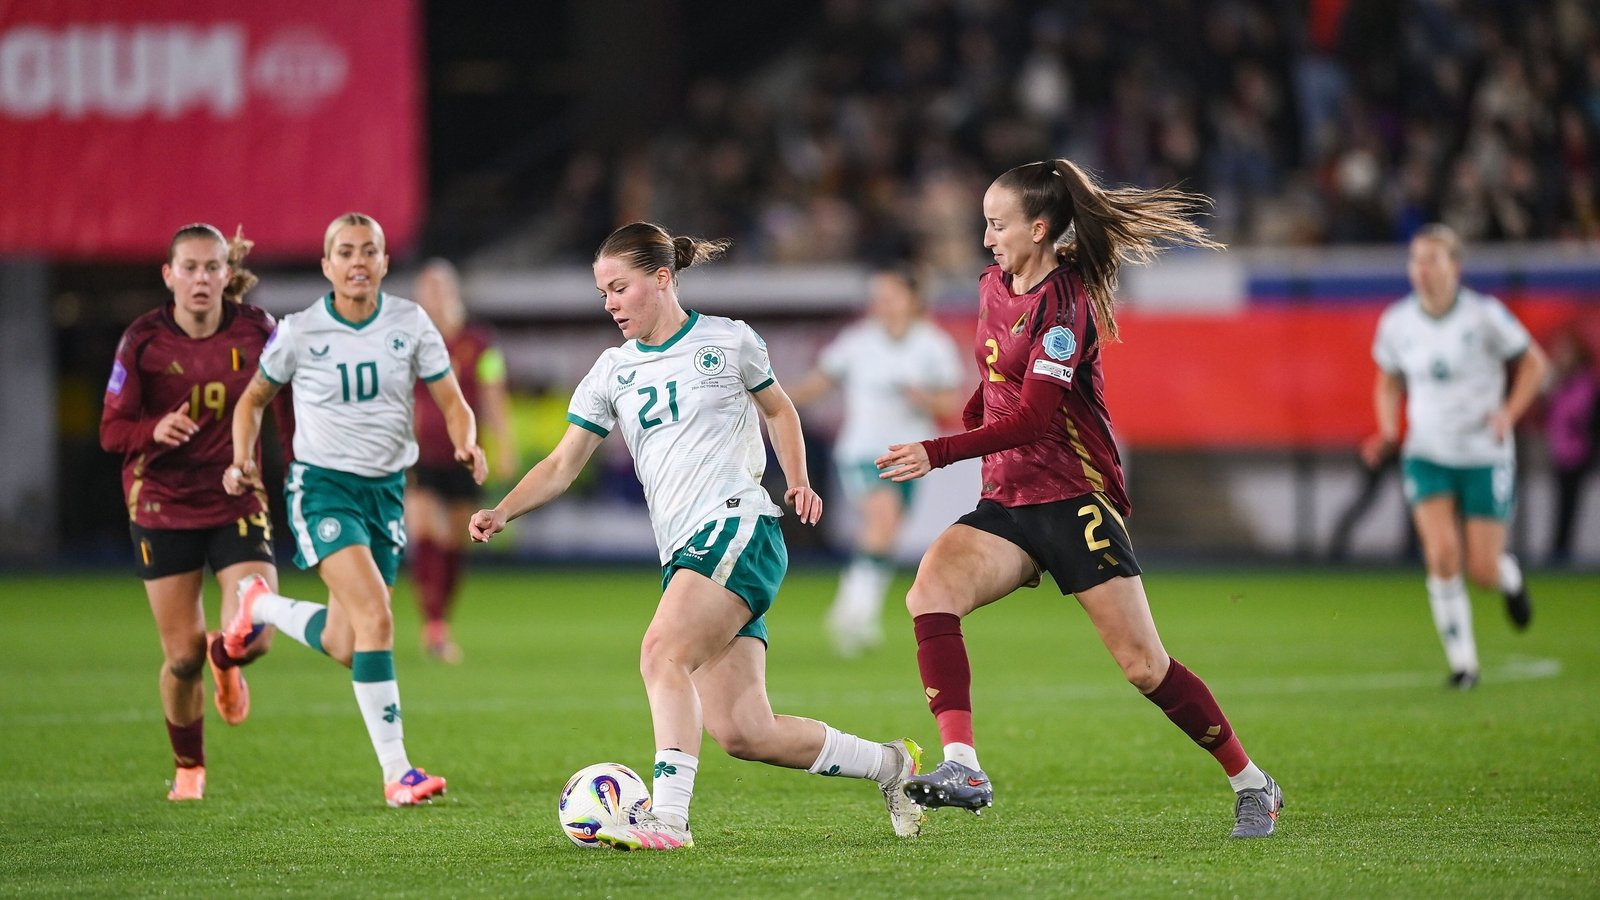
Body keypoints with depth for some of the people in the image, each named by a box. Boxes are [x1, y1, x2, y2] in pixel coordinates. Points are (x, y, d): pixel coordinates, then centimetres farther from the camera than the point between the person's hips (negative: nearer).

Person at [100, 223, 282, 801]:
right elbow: (112, 430, -6)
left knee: (254, 637, -16)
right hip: (163, 508, -1)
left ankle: (226, 663, 25)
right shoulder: (144, 340, -9)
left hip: (237, 503, 1)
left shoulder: (254, 330, -6)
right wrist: (155, 430, -26)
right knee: (182, 656, 1)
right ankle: (188, 769, 27)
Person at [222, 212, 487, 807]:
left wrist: (466, 444, -19)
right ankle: (396, 771, -19)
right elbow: (254, 398, 9)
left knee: (342, 647, 6)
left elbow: (452, 402, 3)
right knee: (375, 617, -23)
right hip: (323, 485, -4)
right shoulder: (300, 333, -6)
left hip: (386, 488, 4)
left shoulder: (409, 324, -1)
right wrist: (242, 459, -7)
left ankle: (261, 605, 38)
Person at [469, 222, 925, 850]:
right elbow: (564, 463, 12)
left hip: (738, 526, -5)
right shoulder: (613, 371, 16)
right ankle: (889, 763, 16)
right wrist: (501, 513, -3)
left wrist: (799, 481, 7)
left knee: (662, 651, -29)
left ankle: (668, 818, -34)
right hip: (683, 556, 5)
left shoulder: (728, 342, 6)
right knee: (742, 734, -5)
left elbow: (778, 409, 21)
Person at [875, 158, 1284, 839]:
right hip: (1006, 502, 7)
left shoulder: (1065, 303, -15)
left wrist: (937, 454, -29)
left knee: (1144, 666, -5)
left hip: (1075, 499, -7)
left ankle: (1251, 784, 14)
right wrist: (966, 419, 15)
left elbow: (1032, 417, -24)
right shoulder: (994, 287, 10)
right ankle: (962, 769, -33)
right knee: (931, 589, -23)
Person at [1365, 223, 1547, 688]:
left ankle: (1510, 577, 36)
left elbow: (1533, 362, 0)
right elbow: (1389, 384, 14)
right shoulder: (1396, 324, -3)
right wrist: (1388, 431, -4)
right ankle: (1462, 662, -5)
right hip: (1427, 456, 2)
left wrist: (1509, 413, -13)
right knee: (1441, 555, -17)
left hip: (1485, 455, -2)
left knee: (1483, 571, -3)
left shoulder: (1484, 316, -12)